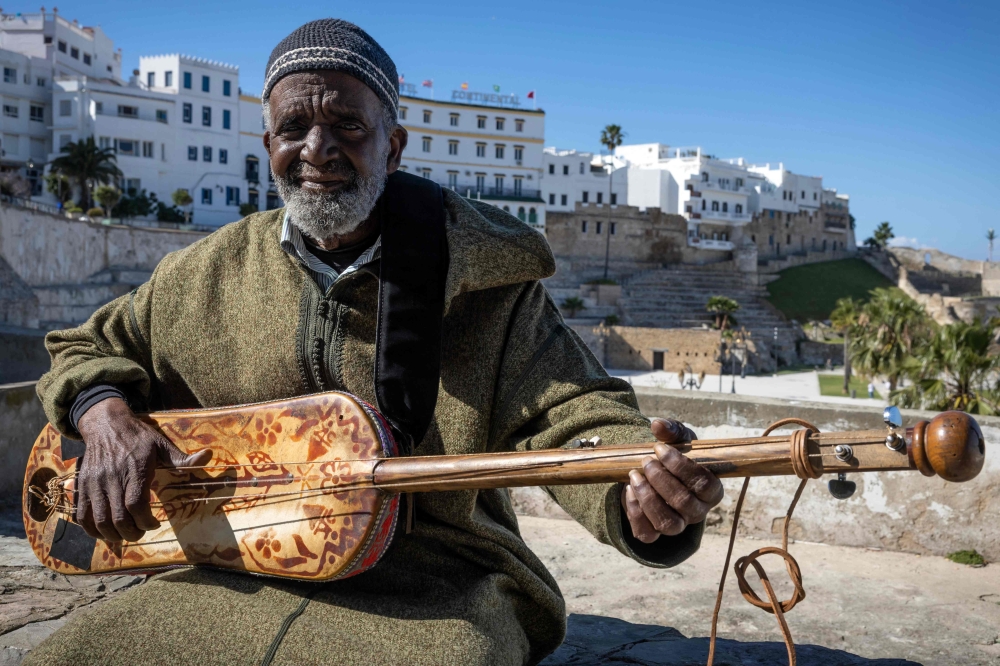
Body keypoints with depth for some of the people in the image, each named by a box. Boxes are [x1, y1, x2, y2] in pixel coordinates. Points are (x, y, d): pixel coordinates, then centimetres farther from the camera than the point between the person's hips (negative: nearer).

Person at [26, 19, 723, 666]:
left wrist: (641, 484, -34)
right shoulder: (206, 275, 7)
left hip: (435, 594, -3)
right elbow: (87, 349, 21)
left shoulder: (485, 274, -4)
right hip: (245, 575, 3)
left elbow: (570, 418, -11)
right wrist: (107, 418, -3)